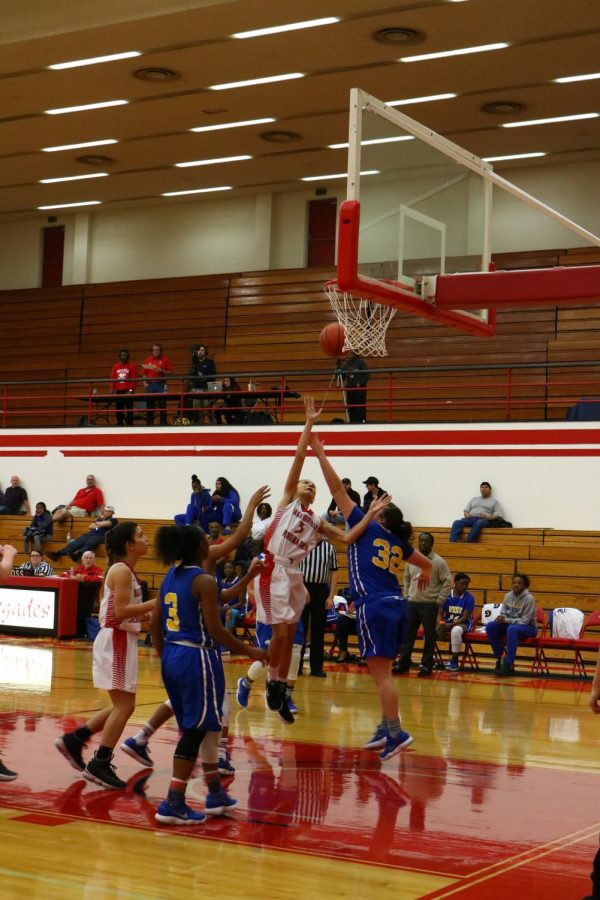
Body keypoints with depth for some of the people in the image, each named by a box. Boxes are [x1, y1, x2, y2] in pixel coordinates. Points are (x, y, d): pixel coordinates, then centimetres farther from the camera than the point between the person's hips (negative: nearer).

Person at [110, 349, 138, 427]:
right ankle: (120, 425, 7)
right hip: (118, 392, 4)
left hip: (128, 391, -4)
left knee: (129, 409, -3)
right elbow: (112, 379, 11)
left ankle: (130, 425, 0)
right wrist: (113, 390, -1)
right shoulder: (115, 366, 13)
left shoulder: (132, 366, 2)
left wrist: (131, 390, -12)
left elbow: (134, 379, -4)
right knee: (119, 410, 2)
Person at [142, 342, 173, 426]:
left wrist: (162, 371, -13)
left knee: (162, 406, -4)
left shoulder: (165, 359, 4)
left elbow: (170, 372, 2)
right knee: (149, 406, 4)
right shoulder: (148, 360, 12)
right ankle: (149, 424, 10)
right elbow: (145, 373, 16)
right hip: (150, 385, 3)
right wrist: (145, 382, 1)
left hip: (161, 385, -3)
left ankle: (163, 424, 0)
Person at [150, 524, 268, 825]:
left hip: (171, 656, 8)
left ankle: (216, 794, 29)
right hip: (197, 657, -8)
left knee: (195, 727, 17)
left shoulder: (170, 577, 9)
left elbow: (155, 623, 12)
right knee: (197, 729, -1)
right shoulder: (204, 580, -14)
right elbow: (215, 629, -17)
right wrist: (250, 651, -7)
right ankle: (173, 804, -3)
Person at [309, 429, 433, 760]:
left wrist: (320, 454, 9)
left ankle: (396, 733, -8)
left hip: (374, 606, -7)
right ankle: (385, 730, 19)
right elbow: (427, 563, 33)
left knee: (381, 673, -7)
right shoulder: (398, 542, 19)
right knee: (381, 673, 15)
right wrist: (425, 574, 56)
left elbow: (338, 489, 5)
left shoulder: (365, 527, 5)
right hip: (396, 606, 7)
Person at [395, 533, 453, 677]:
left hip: (429, 604, -4)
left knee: (429, 636, 1)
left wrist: (439, 601, -10)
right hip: (412, 603, 5)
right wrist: (406, 596, 10)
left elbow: (448, 582, -7)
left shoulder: (439, 562, -7)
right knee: (408, 634, 7)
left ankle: (426, 665, 8)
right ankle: (403, 663, 14)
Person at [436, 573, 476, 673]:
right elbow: (440, 613, 2)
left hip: (463, 624, -4)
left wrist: (450, 625, -26)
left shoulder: (469, 597, -8)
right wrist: (439, 623, -20)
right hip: (447, 623, 4)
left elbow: (465, 617, -13)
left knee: (456, 630, -39)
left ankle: (454, 662, -23)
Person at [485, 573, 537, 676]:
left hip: (528, 627, -6)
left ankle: (509, 665, -37)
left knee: (512, 629, -39)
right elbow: (503, 613, 7)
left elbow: (525, 621, -20)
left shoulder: (529, 598, -17)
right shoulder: (508, 596, 0)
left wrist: (506, 620, -26)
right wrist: (501, 618, -18)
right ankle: (499, 658, -9)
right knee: (490, 626, -18)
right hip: (510, 624, 6)